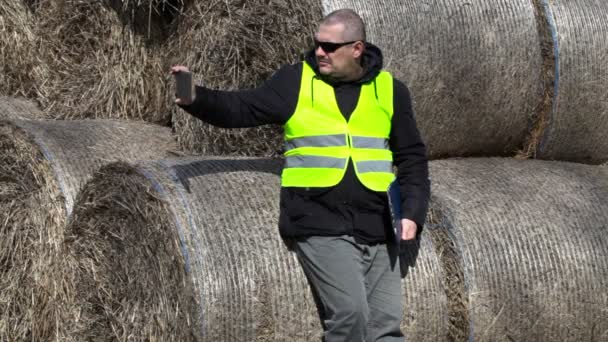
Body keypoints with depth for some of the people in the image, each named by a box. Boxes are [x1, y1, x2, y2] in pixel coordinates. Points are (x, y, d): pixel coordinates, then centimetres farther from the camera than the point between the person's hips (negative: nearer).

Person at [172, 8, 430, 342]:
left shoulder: (389, 90, 8)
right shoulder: (295, 81, 3)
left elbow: (412, 157, 12)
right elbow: (242, 109, -2)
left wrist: (412, 212, -1)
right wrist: (196, 98, -20)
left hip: (377, 230, 3)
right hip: (318, 226, -3)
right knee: (348, 313, -16)